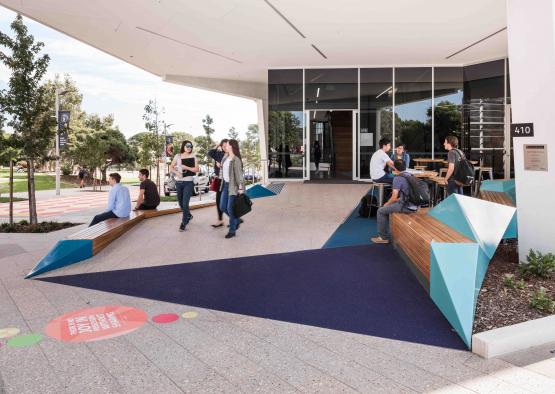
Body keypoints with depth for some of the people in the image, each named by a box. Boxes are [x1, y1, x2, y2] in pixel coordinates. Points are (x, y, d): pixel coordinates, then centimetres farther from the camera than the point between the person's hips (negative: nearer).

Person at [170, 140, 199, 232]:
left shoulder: (193, 156, 0)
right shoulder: (178, 156, 5)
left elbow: (196, 169, -5)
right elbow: (171, 168, 6)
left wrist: (186, 167, -16)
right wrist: (176, 172, -13)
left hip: (188, 182, -3)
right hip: (178, 182, 3)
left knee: (185, 203, -10)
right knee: (180, 202, 16)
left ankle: (184, 223, 1)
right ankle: (188, 215, 42)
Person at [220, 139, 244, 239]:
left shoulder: (236, 160, -15)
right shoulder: (225, 157, 8)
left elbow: (239, 174, -18)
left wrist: (241, 188, -19)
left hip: (233, 186, -8)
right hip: (226, 185, 8)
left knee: (230, 208, -5)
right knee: (222, 207, 9)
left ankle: (232, 230, 8)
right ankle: (236, 221, 30)